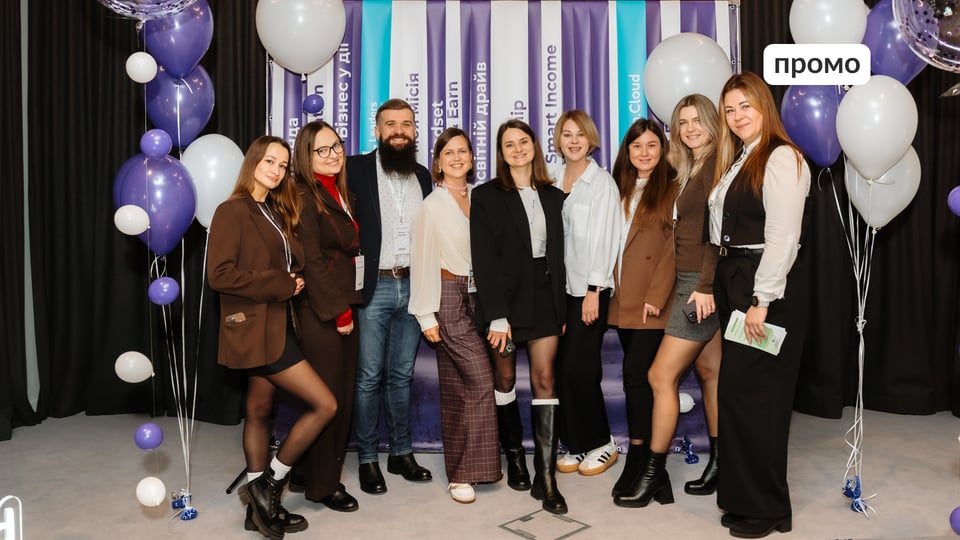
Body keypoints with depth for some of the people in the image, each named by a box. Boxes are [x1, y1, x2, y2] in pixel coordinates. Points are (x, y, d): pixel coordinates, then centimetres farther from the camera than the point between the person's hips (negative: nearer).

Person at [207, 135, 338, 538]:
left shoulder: (276, 213, 15)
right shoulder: (232, 211, -10)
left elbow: (289, 265, 20)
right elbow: (220, 274, -19)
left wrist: (292, 283, -2)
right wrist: (281, 284, -16)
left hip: (274, 326, 8)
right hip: (256, 329, -8)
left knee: (260, 410, 14)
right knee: (324, 404, -9)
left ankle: (260, 505, 24)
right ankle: (270, 482, 6)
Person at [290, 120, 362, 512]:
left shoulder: (341, 194, 14)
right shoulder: (305, 198, -10)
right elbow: (311, 262, -15)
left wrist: (349, 308, 9)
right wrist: (338, 312, -14)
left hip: (345, 308, 8)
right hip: (320, 314, -8)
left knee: (343, 397, 12)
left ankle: (330, 475, 25)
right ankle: (321, 486, 15)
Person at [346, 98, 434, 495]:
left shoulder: (423, 176, 11)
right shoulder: (356, 170, -3)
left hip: (413, 286, 4)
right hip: (373, 287, -4)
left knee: (402, 375, 13)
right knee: (369, 377, 4)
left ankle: (402, 453, 25)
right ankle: (367, 459, 17)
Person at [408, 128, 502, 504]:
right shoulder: (432, 205, -2)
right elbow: (423, 261, -4)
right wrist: (427, 315, -8)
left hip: (478, 296, 4)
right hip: (450, 297, -4)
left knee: (459, 388, 11)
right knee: (481, 382, -11)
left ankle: (459, 469, 23)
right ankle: (464, 472, 2)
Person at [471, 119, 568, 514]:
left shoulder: (553, 197, 11)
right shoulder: (487, 196, -2)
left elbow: (558, 255, 11)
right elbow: (484, 259, -10)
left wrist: (562, 309, 7)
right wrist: (497, 315, -17)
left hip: (544, 296, 3)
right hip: (505, 296, -2)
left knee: (544, 379, -4)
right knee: (505, 380, 8)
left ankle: (546, 476, -2)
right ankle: (514, 458, 26)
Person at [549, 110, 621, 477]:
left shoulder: (602, 182, -4)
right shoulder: (553, 182, 10)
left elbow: (603, 238, -9)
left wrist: (594, 291, -14)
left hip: (589, 288, -5)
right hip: (559, 287, 5)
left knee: (578, 368, -6)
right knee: (562, 369, 5)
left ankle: (601, 443, 13)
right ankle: (575, 445, 19)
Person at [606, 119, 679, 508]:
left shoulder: (672, 189, -2)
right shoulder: (619, 189, 17)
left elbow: (674, 247, -9)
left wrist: (656, 296, -15)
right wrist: (610, 288, 7)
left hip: (654, 302, -6)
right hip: (623, 300, 6)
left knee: (636, 374, -10)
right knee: (641, 377, 10)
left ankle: (637, 464, 1)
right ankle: (652, 461, 19)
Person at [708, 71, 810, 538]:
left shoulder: (781, 158, -11)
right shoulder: (736, 161, 17)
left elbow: (782, 236, -18)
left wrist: (761, 301, -21)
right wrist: (720, 286, 10)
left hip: (766, 288, -9)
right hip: (732, 281, 9)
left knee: (750, 392, -5)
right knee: (737, 390, 13)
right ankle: (742, 494, 26)